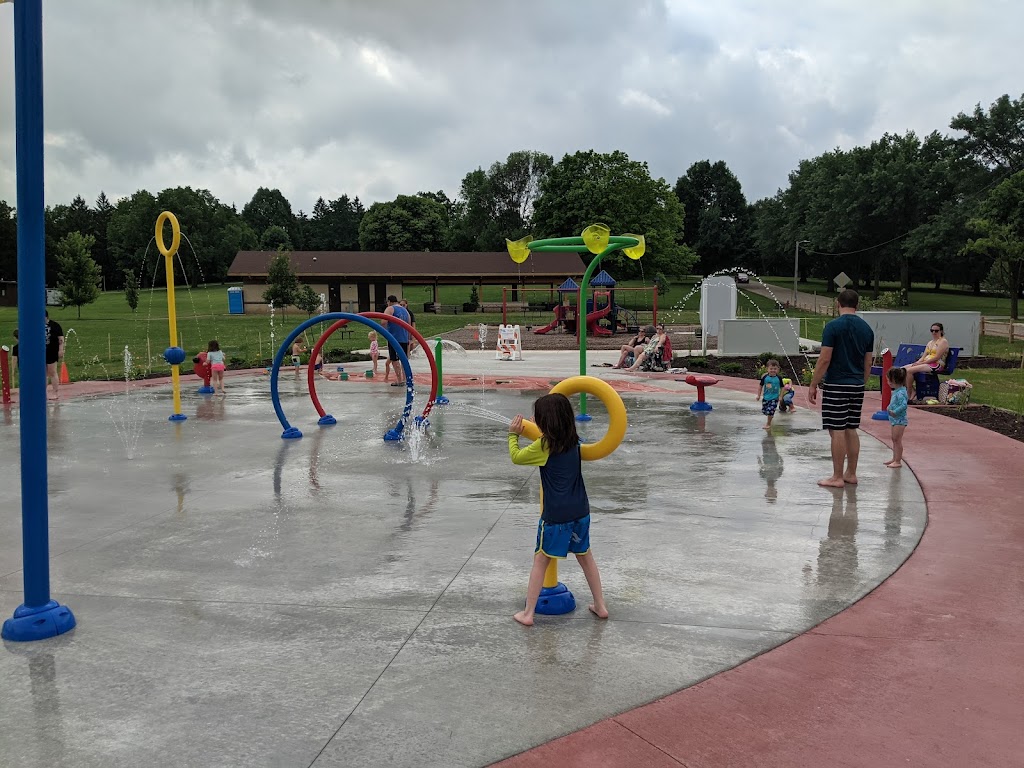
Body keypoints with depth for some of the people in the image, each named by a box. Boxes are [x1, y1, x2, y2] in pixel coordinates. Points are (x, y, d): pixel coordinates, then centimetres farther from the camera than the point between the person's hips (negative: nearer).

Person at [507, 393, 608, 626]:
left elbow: (516, 457, 0)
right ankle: (600, 606, 28)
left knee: (540, 560, 6)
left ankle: (528, 613, 10)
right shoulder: (573, 441, 5)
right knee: (585, 556, 21)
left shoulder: (544, 445, -13)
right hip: (580, 511, 6)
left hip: (556, 515, -6)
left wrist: (513, 434, 15)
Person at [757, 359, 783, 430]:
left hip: (774, 398, -3)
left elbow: (781, 388, -1)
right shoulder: (765, 377, -7)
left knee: (770, 411, -12)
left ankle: (768, 424, 9)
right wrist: (759, 395, 4)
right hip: (765, 397, 3)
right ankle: (771, 416, 45)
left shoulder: (779, 378, -10)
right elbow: (761, 386, 4)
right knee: (764, 410, 12)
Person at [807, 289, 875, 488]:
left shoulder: (833, 326, -10)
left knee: (837, 431, -3)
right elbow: (868, 363, 13)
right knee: (851, 430, 13)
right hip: (857, 385, 7)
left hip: (836, 385, -6)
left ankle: (837, 477, 0)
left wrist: (813, 385, -7)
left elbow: (825, 359, -13)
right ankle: (851, 474, 19)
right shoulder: (866, 328, 9)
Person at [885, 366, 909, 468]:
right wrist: (889, 408, 6)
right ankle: (894, 458, 27)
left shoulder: (901, 393, -21)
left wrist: (894, 412, -25)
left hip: (899, 420, -10)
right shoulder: (896, 391, 10)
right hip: (895, 420, 10)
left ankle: (898, 461, -1)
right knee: (895, 440, 17)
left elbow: (904, 405, -30)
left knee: (897, 440, -6)